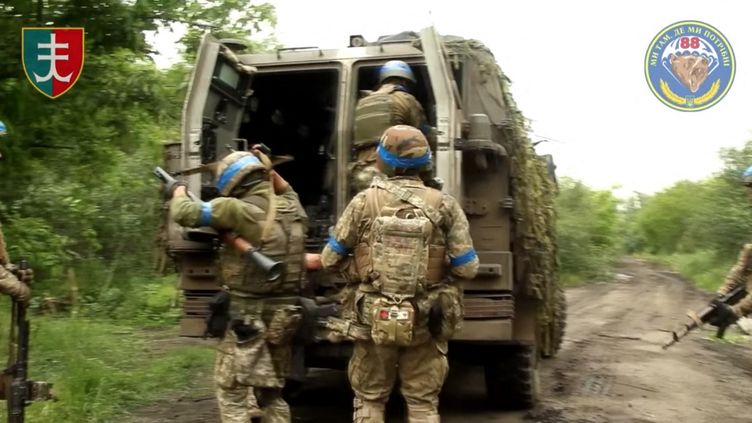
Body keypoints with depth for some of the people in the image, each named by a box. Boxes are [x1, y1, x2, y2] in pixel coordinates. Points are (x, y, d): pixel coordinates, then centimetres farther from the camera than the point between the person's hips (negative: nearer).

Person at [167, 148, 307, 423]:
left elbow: (185, 213, -13)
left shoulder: (239, 209, -16)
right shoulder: (291, 208, 6)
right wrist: (268, 169, 21)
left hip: (248, 318, -7)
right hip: (283, 317, 7)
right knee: (271, 394, 19)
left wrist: (178, 192, 6)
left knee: (233, 394, 2)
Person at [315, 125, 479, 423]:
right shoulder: (444, 205, -5)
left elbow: (329, 261, 0)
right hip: (426, 321, 1)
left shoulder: (364, 202, -6)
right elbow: (467, 269, -5)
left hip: (374, 318, 0)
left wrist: (356, 258, 22)